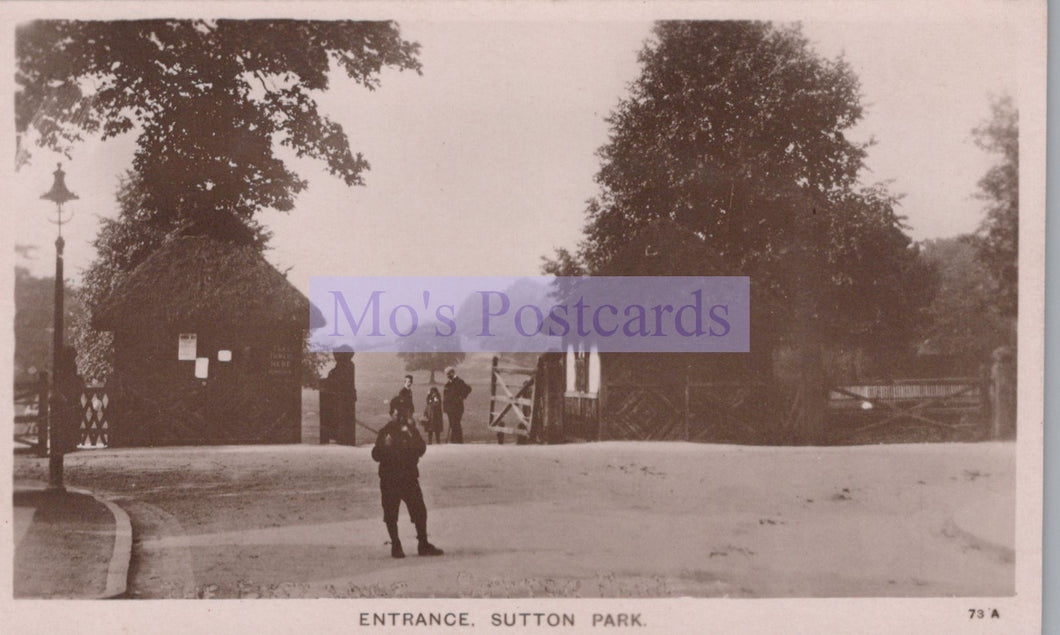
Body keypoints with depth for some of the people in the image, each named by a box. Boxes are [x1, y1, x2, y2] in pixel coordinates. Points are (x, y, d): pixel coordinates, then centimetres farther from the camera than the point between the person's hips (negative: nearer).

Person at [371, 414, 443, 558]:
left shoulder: (411, 430, 6)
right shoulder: (385, 432, 1)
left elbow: (421, 449, -5)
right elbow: (376, 455, -4)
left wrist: (410, 437, -19)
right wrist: (385, 445, -21)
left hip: (409, 477, 1)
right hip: (389, 478, -1)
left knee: (419, 511, -2)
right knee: (390, 514, -1)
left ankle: (423, 545, 8)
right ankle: (395, 545, 11)